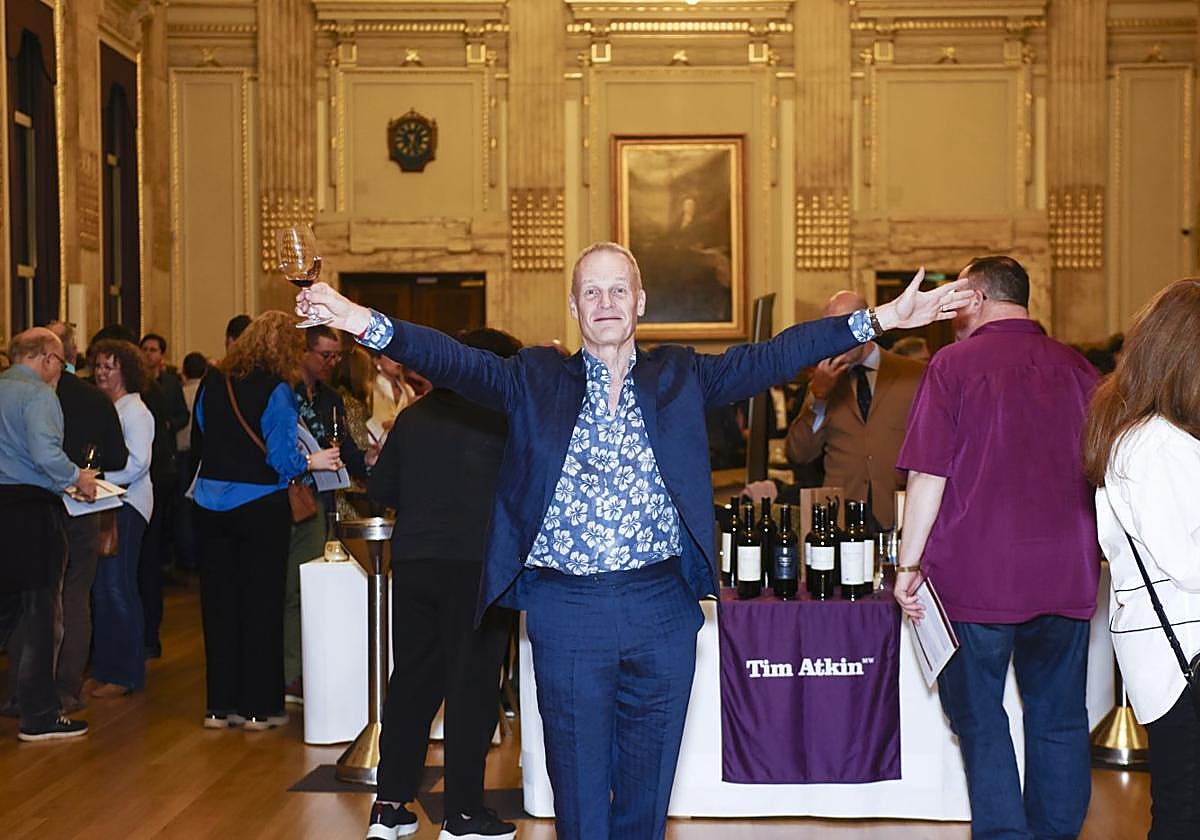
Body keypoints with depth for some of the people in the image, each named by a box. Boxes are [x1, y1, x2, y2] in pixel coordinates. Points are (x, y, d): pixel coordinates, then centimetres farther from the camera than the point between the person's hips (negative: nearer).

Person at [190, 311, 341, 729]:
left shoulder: (213, 382, 2)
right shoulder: (277, 390, -14)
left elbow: (197, 443, 10)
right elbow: (282, 456, -16)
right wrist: (311, 461, 2)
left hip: (211, 503, 5)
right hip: (260, 506, -4)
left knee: (218, 602, 12)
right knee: (261, 603, 6)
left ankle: (219, 705, 17)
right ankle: (257, 707, 10)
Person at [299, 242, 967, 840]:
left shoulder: (682, 377, 8)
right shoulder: (534, 381, 4)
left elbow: (773, 358, 0)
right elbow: (457, 362, -8)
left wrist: (878, 320, -9)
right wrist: (363, 321, -24)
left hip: (663, 611, 2)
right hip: (567, 613, -1)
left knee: (648, 783, 12)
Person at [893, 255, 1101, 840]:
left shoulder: (954, 364, -6)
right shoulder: (1076, 368, 6)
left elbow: (928, 474, -10)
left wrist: (910, 563, -4)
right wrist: (1092, 556, 25)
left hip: (977, 573, -4)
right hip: (1066, 574, 4)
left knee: (979, 715, 8)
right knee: (1059, 717, 13)